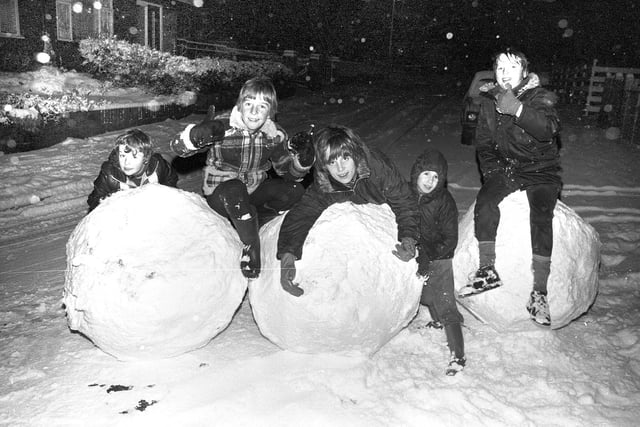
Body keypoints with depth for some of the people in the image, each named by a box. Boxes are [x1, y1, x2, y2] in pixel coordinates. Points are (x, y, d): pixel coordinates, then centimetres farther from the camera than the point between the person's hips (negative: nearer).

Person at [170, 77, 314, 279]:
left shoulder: (275, 135, -9)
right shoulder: (223, 127, -20)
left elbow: (290, 173, -8)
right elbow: (177, 147, -26)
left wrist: (304, 158, -31)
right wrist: (198, 134, -50)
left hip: (254, 194, 4)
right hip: (220, 195, -3)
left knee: (295, 190, -19)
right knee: (234, 189, -38)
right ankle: (251, 245, -18)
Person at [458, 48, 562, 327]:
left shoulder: (540, 97, -6)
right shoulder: (489, 102, 8)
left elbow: (549, 129, -27)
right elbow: (484, 145, 11)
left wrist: (518, 109, -40)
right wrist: (493, 172, -5)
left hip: (541, 171, -3)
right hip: (504, 169, 3)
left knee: (540, 216, -28)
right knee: (484, 200, -26)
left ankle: (539, 291, -23)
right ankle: (488, 270, -17)